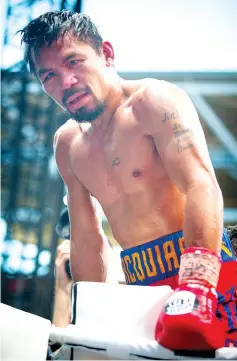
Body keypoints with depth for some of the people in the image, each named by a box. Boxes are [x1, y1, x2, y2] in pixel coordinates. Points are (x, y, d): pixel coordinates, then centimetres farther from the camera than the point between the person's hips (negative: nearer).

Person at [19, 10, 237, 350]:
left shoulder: (153, 100, -9)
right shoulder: (67, 144, 13)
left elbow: (202, 186, -24)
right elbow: (87, 239, 19)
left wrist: (195, 287, -37)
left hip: (203, 268, -6)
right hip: (140, 282, 6)